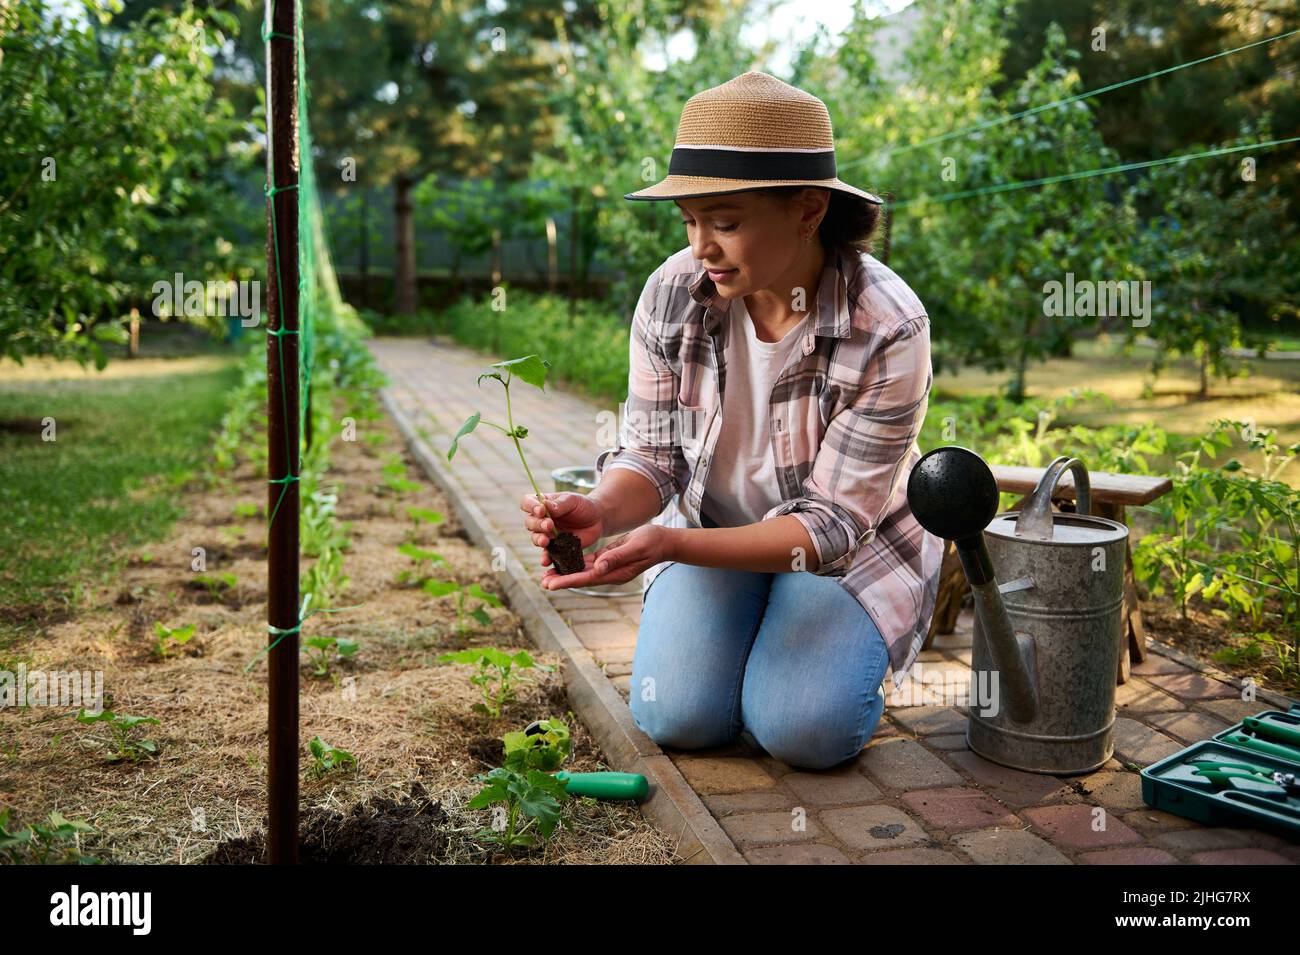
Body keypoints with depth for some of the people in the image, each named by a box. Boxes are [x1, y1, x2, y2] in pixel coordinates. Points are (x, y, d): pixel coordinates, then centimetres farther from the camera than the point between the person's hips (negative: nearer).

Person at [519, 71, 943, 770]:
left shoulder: (888, 330, -29)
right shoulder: (673, 292, -18)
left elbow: (833, 522, -27)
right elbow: (651, 456, -11)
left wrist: (668, 544, -41)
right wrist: (601, 512, -36)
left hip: (853, 546, -2)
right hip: (714, 529, 3)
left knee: (802, 729, -21)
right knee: (675, 718, -14)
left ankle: (851, 650, 13)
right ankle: (753, 634, 17)